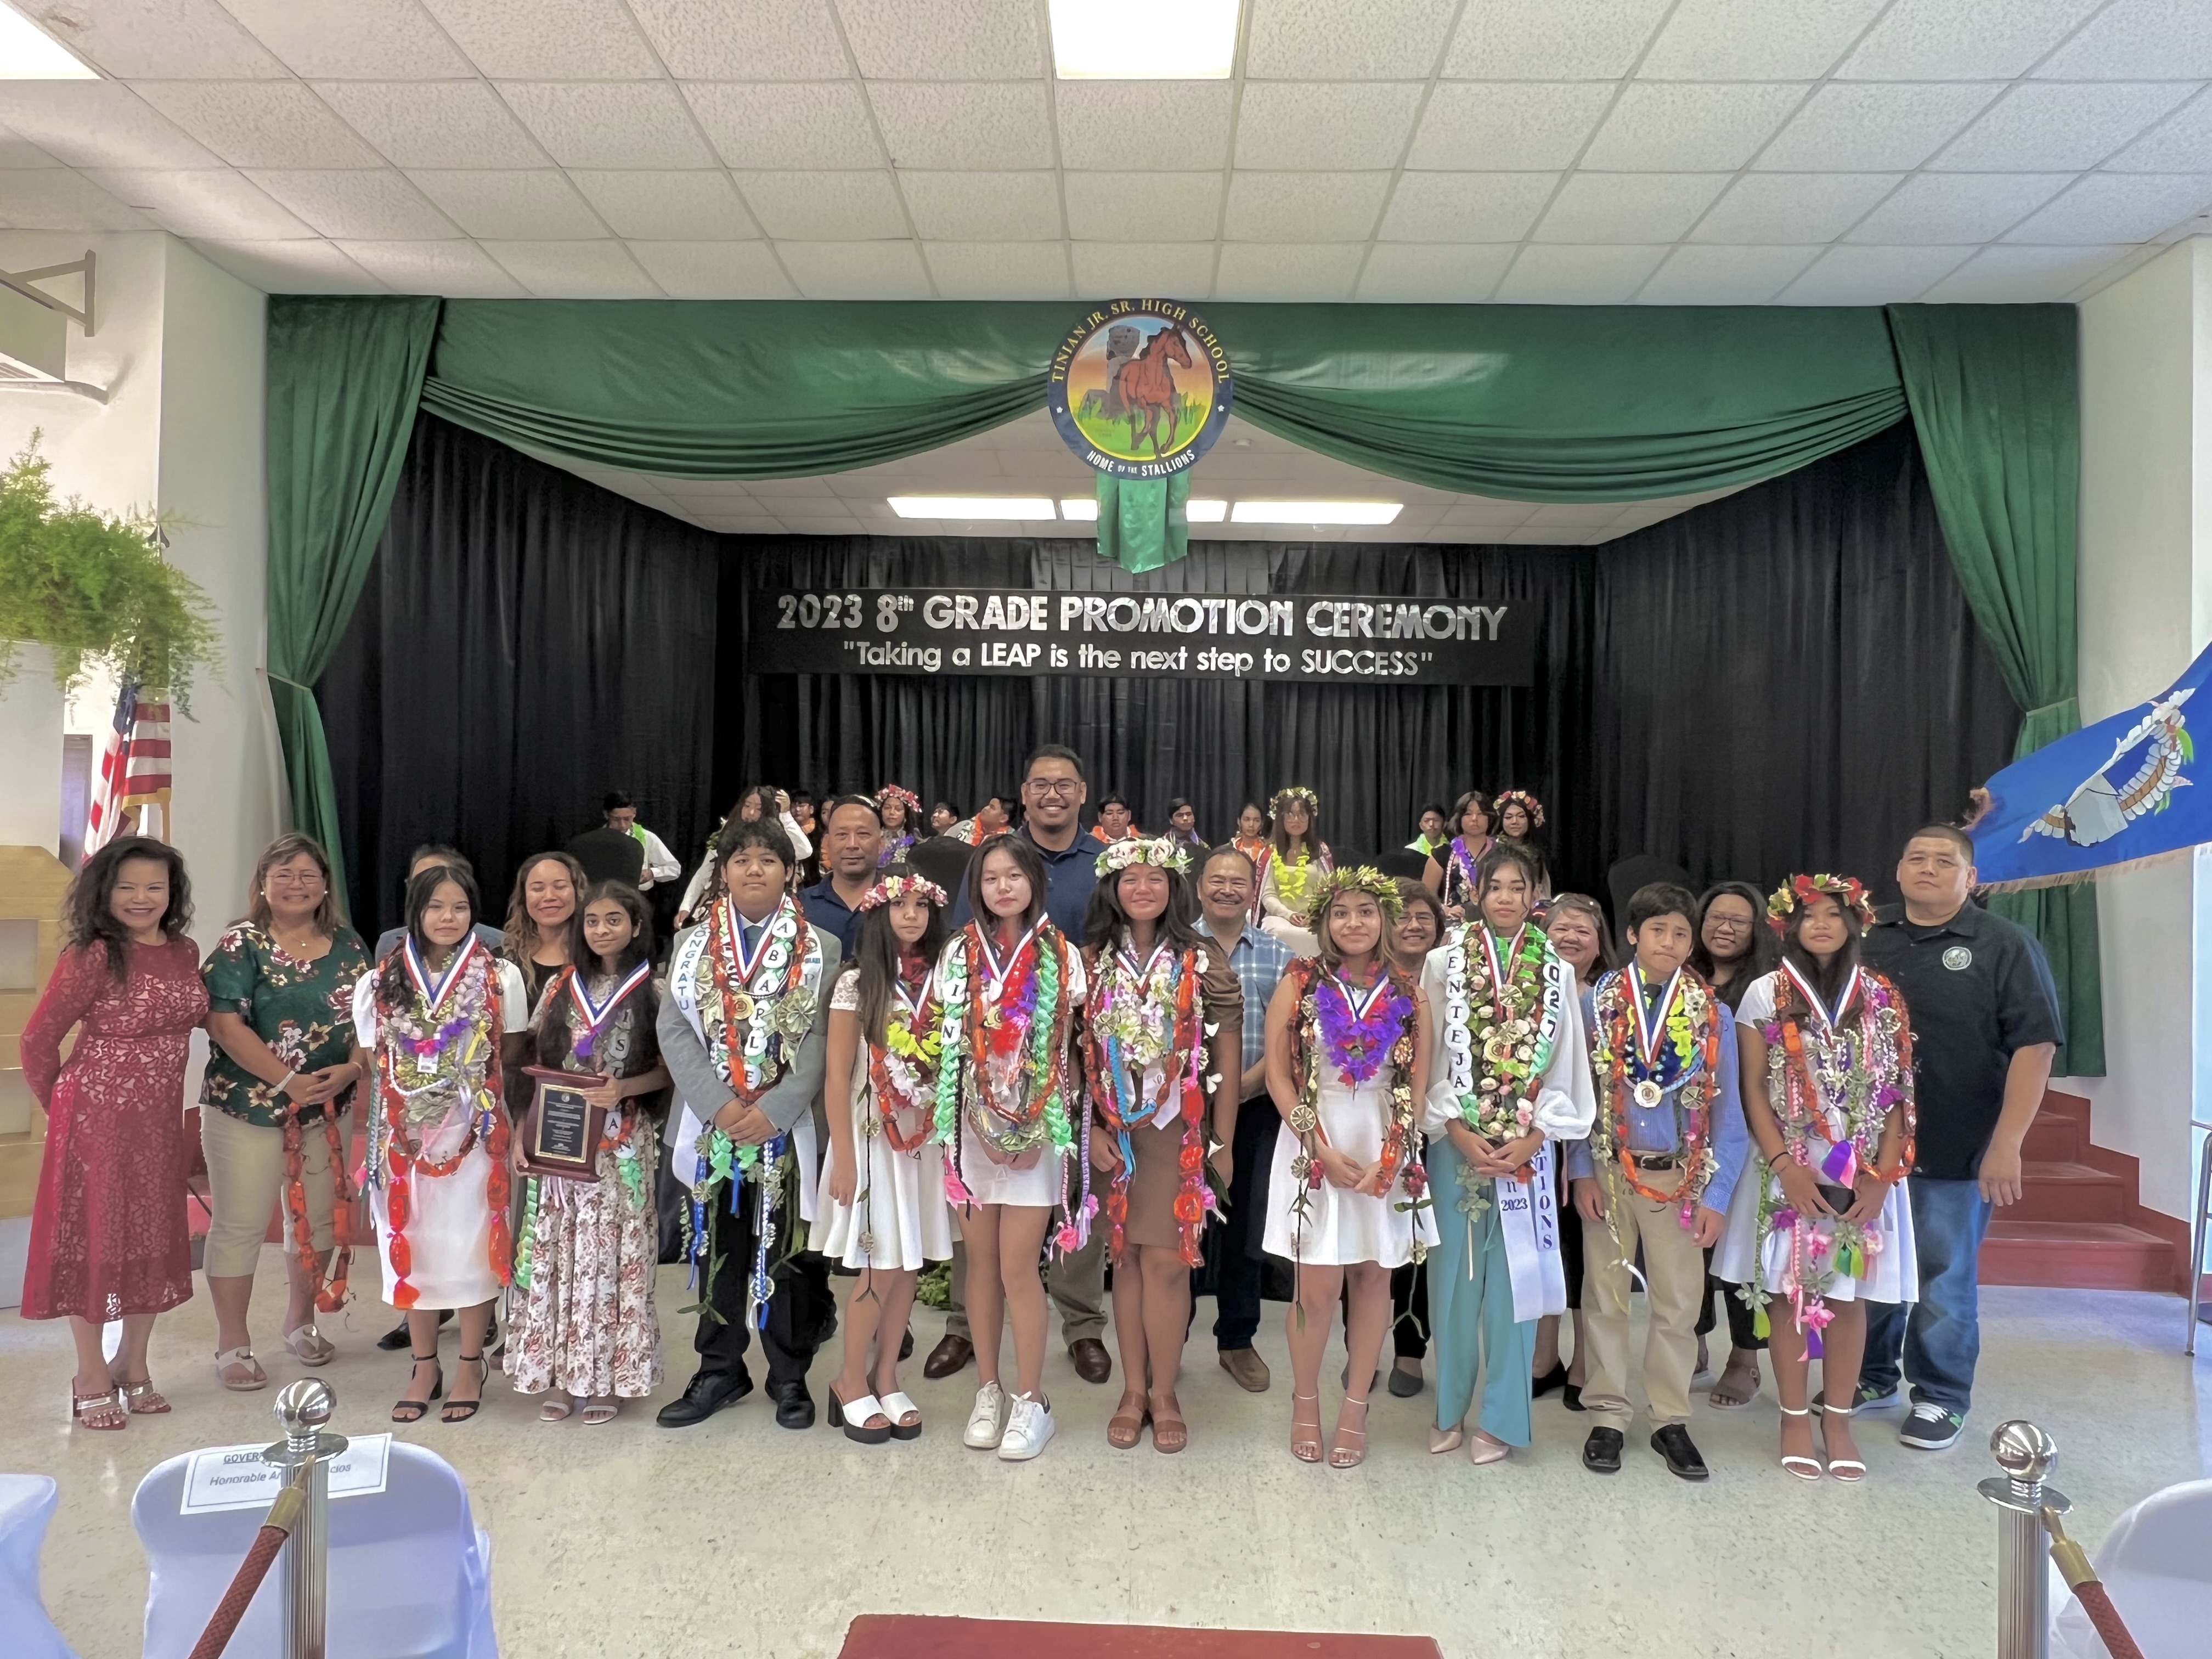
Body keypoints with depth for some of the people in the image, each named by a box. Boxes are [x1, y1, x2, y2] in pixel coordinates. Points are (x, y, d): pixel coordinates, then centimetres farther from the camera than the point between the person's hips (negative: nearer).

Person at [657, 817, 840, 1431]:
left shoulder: (821, 950, 1)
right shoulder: (692, 944, 7)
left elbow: (822, 1039, -5)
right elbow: (674, 1032, 0)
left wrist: (774, 1111, -16)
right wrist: (720, 1105, -13)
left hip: (788, 1128, -2)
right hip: (712, 1126, 2)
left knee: (785, 1251, 5)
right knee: (718, 1252, 10)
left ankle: (789, 1376, 19)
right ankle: (719, 1371, 24)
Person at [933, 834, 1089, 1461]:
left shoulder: (1061, 956, 1)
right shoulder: (959, 953, 4)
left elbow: (1064, 1050, 3)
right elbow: (951, 1043, 2)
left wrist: (1036, 1128, -4)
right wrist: (983, 1125, -5)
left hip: (1037, 1128, -2)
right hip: (973, 1126, 2)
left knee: (1018, 1267, -3)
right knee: (982, 1264, 8)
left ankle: (1031, 1400, 9)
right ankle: (988, 1391, 20)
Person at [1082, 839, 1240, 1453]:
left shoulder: (1204, 962, -1)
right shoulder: (1091, 961, 3)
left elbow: (1226, 1059, 0)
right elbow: (1079, 1054, 2)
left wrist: (1224, 1143, -1)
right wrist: (1090, 1131, -7)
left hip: (1180, 1131, -1)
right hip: (1113, 1131, 2)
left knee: (1166, 1260, -1)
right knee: (1126, 1258, 8)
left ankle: (1164, 1394, 14)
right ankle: (1133, 1391, 20)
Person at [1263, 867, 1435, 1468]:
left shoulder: (1408, 994, 4)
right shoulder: (1299, 984, -1)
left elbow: (1418, 1086, 3)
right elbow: (1278, 1075, -3)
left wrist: (1390, 1158, -9)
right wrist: (1323, 1150, -10)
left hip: (1386, 1150, 2)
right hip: (1314, 1146, -2)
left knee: (1373, 1277, 7)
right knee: (1318, 1285, -3)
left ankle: (1355, 1408, 20)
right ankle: (1305, 1403, 18)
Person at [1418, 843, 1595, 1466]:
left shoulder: (1556, 973, 5)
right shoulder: (1444, 962, 1)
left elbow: (1565, 1065, 3)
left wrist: (1531, 1137, -8)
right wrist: (1458, 1131, -11)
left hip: (1526, 1146, 1)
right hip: (1456, 1141, 0)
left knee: (1513, 1274, 4)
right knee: (1454, 1273, 6)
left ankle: (1500, 1416, 15)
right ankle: (1450, 1408, 19)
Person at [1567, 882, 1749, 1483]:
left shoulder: (1713, 1014, -2)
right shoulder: (1599, 1002, -4)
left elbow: (1727, 1112, 0)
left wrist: (1717, 1195, -5)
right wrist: (1581, 1173, -6)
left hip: (1680, 1177, 1)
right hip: (1609, 1171, 0)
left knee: (1678, 1303, 9)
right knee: (1606, 1297, 9)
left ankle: (1671, 1420, 24)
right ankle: (1608, 1416, 21)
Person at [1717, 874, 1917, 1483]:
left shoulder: (1884, 999, 5)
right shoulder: (1765, 995, 0)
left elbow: (1898, 1093, 2)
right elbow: (1754, 1090, -2)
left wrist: (1883, 1174, -7)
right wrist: (1786, 1165, -11)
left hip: (1864, 1175, 1)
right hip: (1790, 1170, -1)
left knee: (1849, 1294, 6)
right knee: (1790, 1293, 3)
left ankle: (1838, 1421, 19)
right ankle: (1795, 1420, 15)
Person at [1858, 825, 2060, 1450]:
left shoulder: (2005, 946, -4)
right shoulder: (1866, 941, 8)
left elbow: (2034, 1045, -9)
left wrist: (2007, 1144, -15)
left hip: (1953, 1151, -4)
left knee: (1944, 1276, 7)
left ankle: (1941, 1398, 23)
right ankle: (1873, 1378, 30)